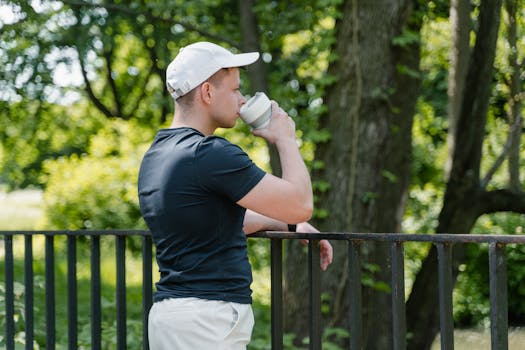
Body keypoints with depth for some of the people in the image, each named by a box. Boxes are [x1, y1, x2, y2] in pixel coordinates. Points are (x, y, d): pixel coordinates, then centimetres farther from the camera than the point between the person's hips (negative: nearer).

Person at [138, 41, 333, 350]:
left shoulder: (157, 155, 14)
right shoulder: (210, 154, -15)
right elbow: (300, 204, -13)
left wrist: (290, 225, 22)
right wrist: (286, 139, 2)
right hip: (208, 320, -10)